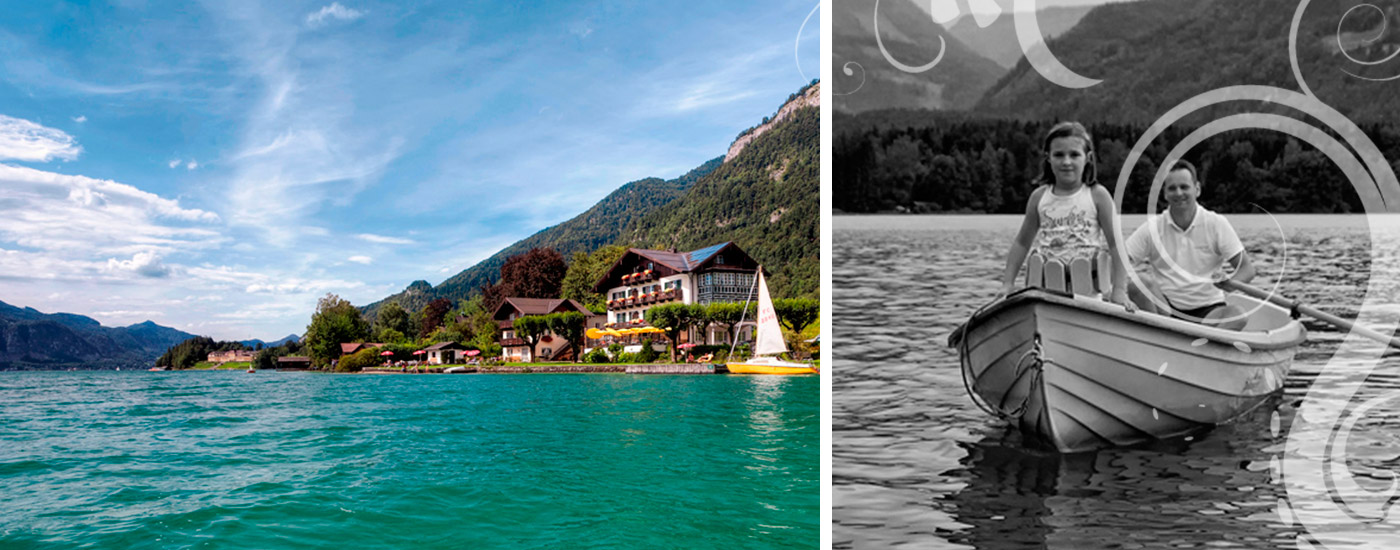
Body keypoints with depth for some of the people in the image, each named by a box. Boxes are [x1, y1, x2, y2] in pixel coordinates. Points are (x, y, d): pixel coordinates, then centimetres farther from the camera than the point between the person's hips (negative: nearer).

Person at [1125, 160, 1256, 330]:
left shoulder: (1217, 224, 0)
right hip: (1164, 308, 0)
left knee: (1238, 315, -30)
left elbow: (1247, 269, -2)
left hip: (1208, 309, 0)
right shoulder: (1152, 227, 1)